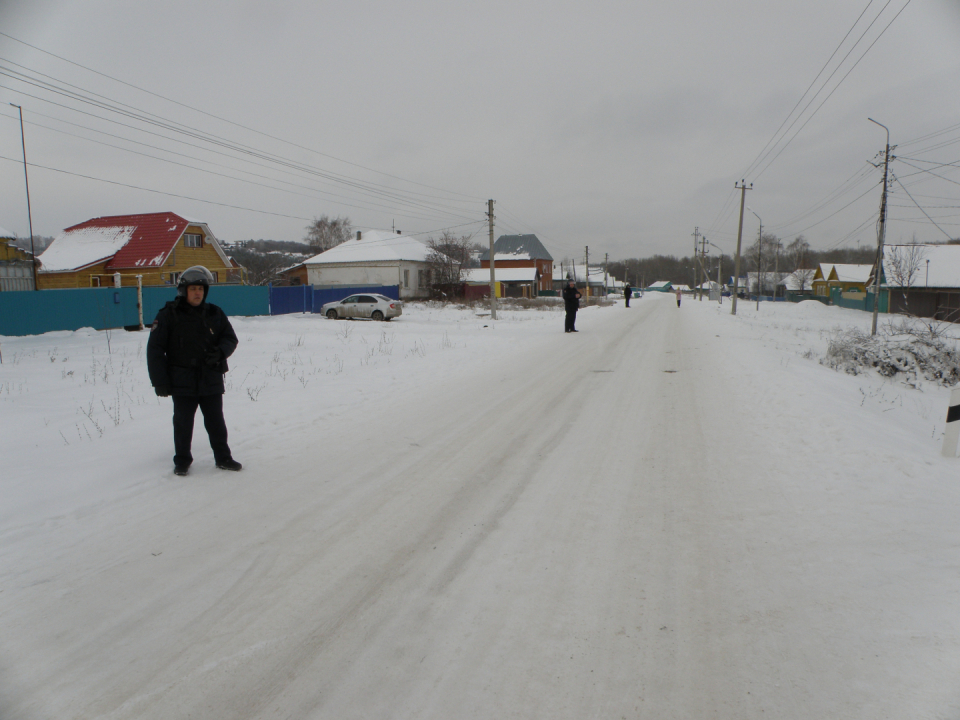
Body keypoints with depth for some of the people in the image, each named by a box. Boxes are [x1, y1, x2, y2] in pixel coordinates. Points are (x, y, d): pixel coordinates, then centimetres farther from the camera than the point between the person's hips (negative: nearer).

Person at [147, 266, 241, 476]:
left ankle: (223, 458, 23)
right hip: (182, 383, -2)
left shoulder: (214, 314, 4)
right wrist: (159, 381, -8)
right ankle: (182, 460, 24)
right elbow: (155, 349, -4)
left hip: (211, 381, 2)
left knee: (216, 422, 11)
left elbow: (230, 338, 10)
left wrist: (220, 352, -13)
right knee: (183, 423, 8)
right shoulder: (168, 315, -4)